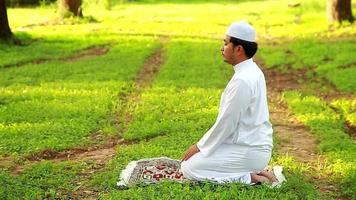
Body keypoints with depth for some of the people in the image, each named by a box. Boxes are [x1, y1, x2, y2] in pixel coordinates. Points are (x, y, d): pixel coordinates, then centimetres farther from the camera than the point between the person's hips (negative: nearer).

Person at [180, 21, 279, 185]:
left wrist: (200, 146, -7)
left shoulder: (242, 80, -23)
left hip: (248, 151, -10)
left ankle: (249, 178, -8)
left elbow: (226, 123, -20)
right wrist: (203, 144, 15)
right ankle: (253, 171, 10)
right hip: (253, 143, 10)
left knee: (189, 168, -8)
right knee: (195, 159, 20)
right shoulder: (252, 71, 9)